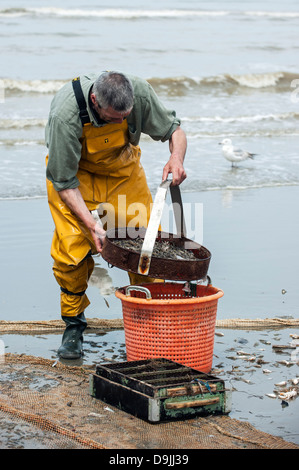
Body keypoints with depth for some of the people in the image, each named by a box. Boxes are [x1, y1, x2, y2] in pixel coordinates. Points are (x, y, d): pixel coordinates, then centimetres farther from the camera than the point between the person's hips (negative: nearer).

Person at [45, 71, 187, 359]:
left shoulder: (139, 92, -30)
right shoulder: (65, 114, -38)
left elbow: (173, 129, -12)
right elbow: (64, 181, -29)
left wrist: (177, 157, -34)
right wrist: (90, 224, -38)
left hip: (123, 168, 3)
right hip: (74, 169, -3)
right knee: (73, 246, -15)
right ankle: (73, 324, 5)